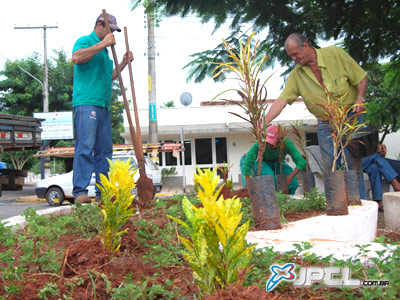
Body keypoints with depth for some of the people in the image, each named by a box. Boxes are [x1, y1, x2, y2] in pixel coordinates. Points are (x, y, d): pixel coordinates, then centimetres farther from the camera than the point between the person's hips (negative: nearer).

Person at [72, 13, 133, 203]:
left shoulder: (104, 51, 28)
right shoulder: (85, 41, 3)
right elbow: (76, 58, -18)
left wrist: (123, 63, 23)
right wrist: (102, 44, -14)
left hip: (103, 105, 9)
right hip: (86, 103, -9)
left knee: (104, 150, 5)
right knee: (85, 146, -15)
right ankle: (80, 191, -16)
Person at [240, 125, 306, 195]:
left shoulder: (287, 143, -32)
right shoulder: (259, 144, -35)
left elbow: (301, 162, -35)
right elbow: (247, 163, -32)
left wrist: (290, 177, -48)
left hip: (278, 163, 2)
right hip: (263, 162, -2)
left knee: (293, 183, -18)